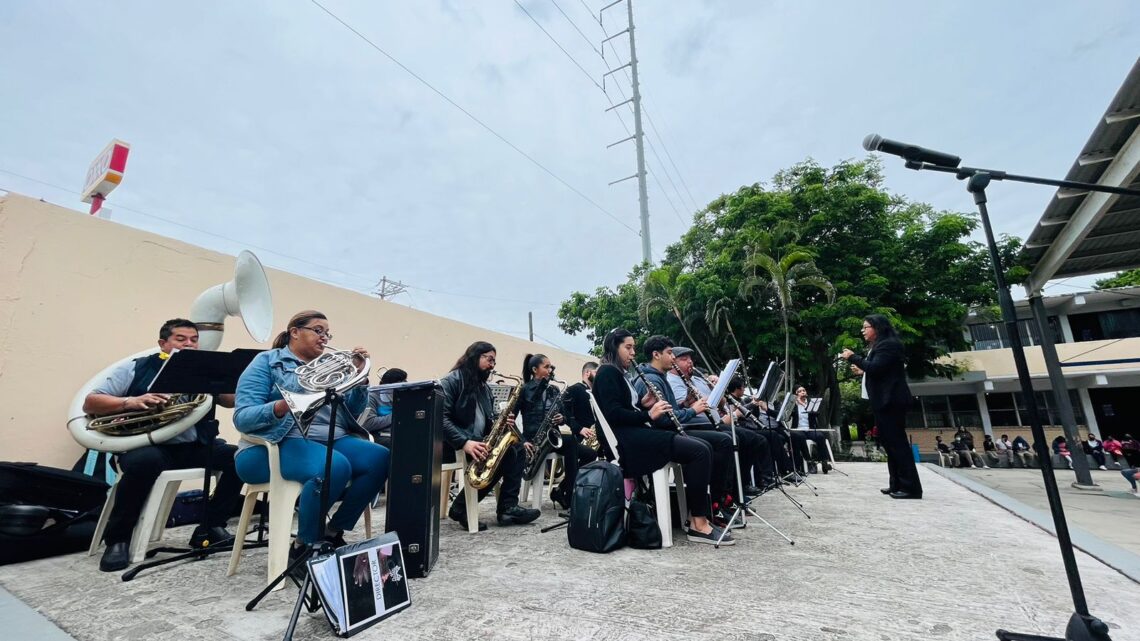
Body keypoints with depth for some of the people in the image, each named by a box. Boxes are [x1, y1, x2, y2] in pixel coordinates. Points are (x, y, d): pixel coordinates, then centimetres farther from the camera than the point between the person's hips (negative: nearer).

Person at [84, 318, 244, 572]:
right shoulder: (136, 368, 6)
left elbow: (233, 401, 1)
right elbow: (90, 403, 0)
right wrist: (130, 402, -20)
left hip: (195, 446, 3)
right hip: (148, 445, -3)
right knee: (145, 462, -37)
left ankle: (210, 528, -3)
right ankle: (117, 538, -12)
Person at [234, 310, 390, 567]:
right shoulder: (267, 362, 3)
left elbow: (351, 412, 14)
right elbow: (242, 417, -9)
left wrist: (360, 376, -1)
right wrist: (282, 407, -29)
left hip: (332, 439, 6)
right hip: (280, 443, -6)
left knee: (380, 458, -20)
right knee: (335, 467, -35)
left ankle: (333, 533, -5)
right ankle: (303, 546, -12)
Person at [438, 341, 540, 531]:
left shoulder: (483, 387, 18)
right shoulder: (451, 381, -9)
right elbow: (441, 417, -21)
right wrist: (464, 442, -33)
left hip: (479, 441, 8)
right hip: (454, 443, -8)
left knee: (518, 449, -9)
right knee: (504, 454, -26)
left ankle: (508, 506, -9)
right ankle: (462, 507, -14)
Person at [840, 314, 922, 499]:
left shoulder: (889, 344, -11)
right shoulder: (878, 346, 20)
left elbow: (875, 368, -22)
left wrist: (853, 357, -14)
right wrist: (863, 370, 17)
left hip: (890, 401, -11)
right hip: (883, 401, 11)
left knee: (897, 442, -8)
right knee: (889, 442, 11)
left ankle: (911, 487, -4)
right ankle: (897, 484, 16)